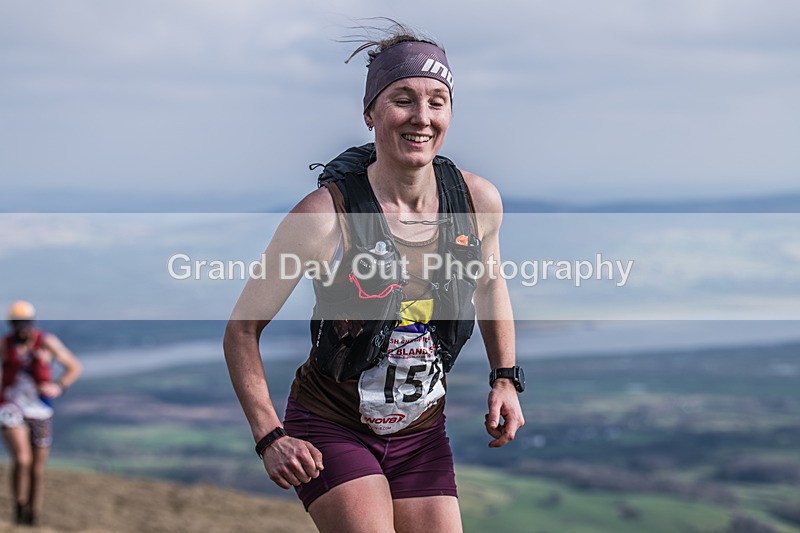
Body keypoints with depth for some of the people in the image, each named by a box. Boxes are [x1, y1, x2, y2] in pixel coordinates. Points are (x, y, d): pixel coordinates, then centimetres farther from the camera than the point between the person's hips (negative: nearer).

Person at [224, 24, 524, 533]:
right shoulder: (324, 215, -20)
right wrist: (270, 437, -15)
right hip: (331, 429, -4)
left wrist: (505, 378, 11)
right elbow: (242, 329, -10)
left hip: (421, 434, 5)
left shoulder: (477, 200, -7)